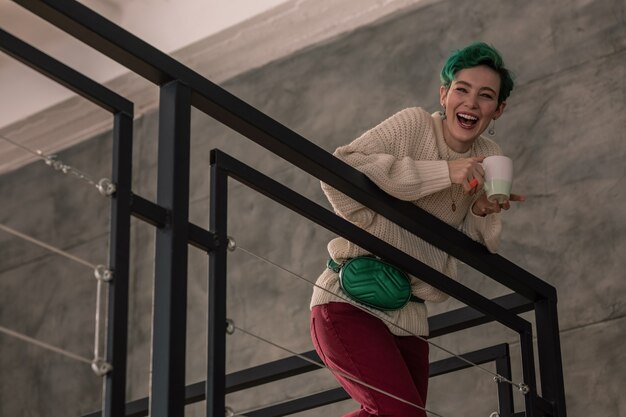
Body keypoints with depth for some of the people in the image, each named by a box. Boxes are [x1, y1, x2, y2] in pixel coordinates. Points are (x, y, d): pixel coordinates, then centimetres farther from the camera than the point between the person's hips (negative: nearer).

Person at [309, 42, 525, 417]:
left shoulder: (489, 157, 8)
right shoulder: (414, 125, -11)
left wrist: (482, 214, -12)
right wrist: (443, 172, -26)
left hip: (409, 318, 7)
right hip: (350, 304, -7)